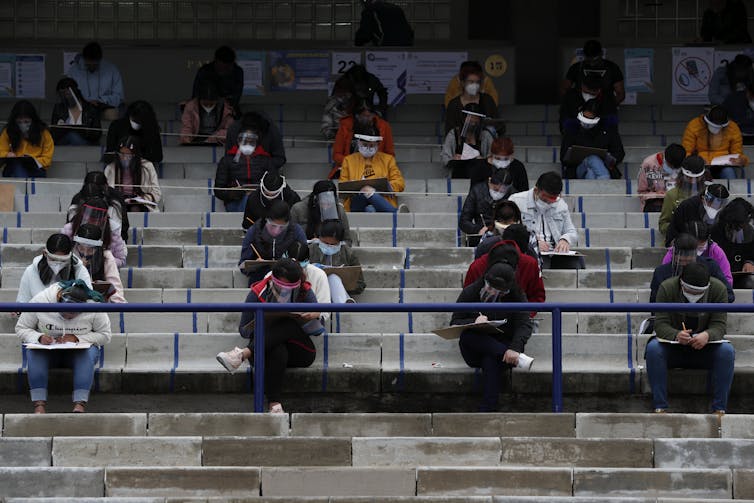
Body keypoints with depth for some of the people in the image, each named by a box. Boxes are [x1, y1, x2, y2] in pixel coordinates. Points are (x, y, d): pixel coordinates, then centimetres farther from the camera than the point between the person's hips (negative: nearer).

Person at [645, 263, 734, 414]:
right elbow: (660, 323, -18)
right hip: (673, 344, -1)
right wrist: (676, 335, -41)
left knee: (727, 351, -30)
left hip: (704, 345, 1)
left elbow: (719, 325, -14)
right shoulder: (667, 288, -14)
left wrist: (707, 335, -39)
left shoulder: (718, 289, -11)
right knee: (653, 348, -32)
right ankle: (659, 407, -29)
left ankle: (720, 409, -25)